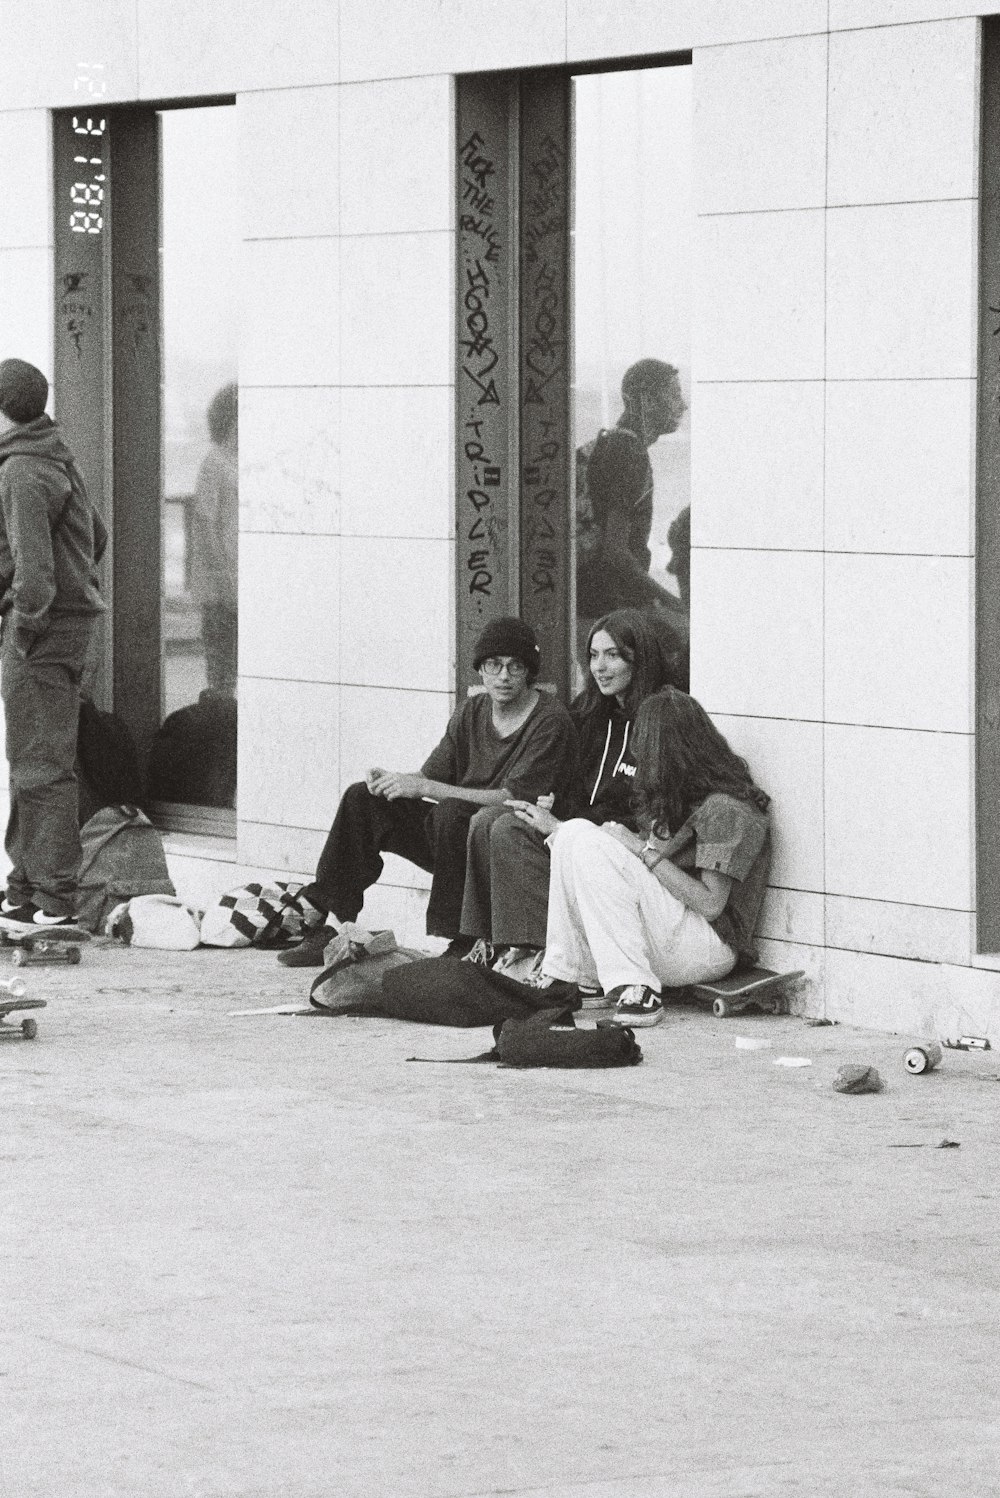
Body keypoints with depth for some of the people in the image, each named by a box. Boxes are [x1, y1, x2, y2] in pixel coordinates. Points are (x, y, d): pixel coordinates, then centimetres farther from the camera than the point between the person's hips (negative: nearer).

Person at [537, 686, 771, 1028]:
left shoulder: (725, 809, -14)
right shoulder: (678, 797, 15)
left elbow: (711, 904, -19)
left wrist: (646, 852, -15)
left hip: (711, 947, -9)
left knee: (590, 847, -21)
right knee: (573, 834, 0)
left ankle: (634, 991, -25)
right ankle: (565, 976, -4)